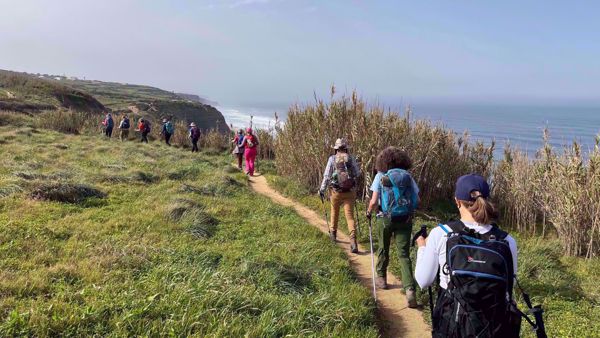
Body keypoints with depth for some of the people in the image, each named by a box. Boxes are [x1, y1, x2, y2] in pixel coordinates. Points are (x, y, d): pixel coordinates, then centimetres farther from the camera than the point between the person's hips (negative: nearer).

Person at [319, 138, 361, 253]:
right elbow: (357, 174, 4)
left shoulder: (332, 159, -4)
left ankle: (333, 234, 41)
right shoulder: (351, 158, -1)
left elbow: (326, 176, -5)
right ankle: (353, 241, -15)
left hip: (336, 191, 0)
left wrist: (322, 189, 4)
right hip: (350, 191, 0)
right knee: (350, 216, -1)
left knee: (335, 212, 23)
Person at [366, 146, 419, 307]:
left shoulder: (381, 176, -4)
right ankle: (410, 289, -11)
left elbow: (374, 201, -10)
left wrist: (369, 212, 10)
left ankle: (381, 278, 38)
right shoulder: (407, 176, 3)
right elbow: (417, 200, 2)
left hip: (385, 218, -1)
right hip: (405, 219, 1)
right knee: (404, 254, 2)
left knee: (383, 249, 21)